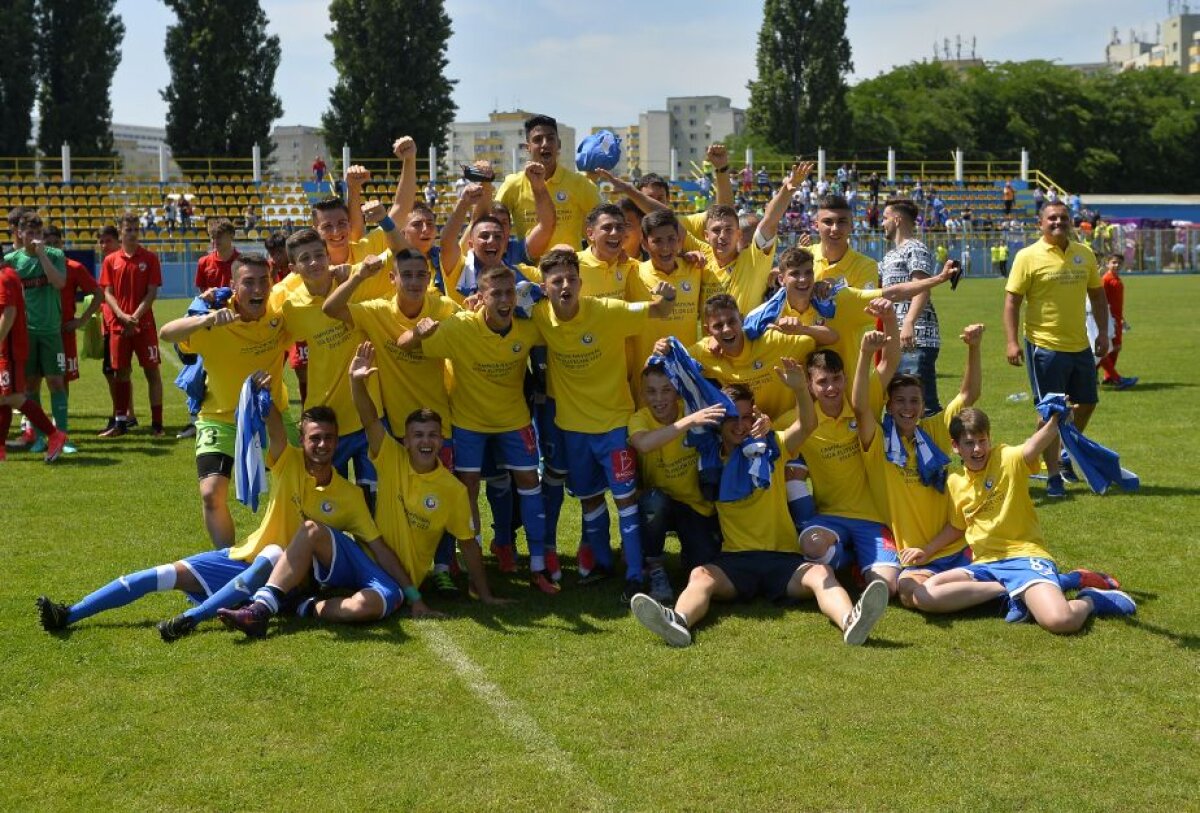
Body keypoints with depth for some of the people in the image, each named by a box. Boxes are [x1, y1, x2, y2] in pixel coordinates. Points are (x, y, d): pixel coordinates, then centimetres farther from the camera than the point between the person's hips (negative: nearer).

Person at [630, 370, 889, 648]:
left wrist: (800, 389, -27)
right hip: (735, 559, 0)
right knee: (700, 576, -31)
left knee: (821, 574, -30)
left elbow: (806, 425, -7)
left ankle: (851, 622, -59)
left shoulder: (773, 448, 11)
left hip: (784, 557, 0)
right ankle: (678, 622, -61)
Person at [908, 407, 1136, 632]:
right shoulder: (954, 482, 10)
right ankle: (1007, 591, -9)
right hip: (985, 564, 6)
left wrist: (1055, 421, -49)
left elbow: (1034, 446, -29)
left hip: (1025, 556, -6)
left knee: (1061, 621, -33)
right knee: (922, 596, -18)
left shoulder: (1008, 459, -6)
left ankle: (1089, 600, 5)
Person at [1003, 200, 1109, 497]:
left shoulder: (1084, 254, 8)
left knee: (1087, 403, 15)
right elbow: (1012, 301, -9)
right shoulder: (1028, 257, -7)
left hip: (1080, 346, 6)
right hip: (1044, 347, -5)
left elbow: (1097, 295, 15)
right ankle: (1053, 476, 6)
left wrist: (1103, 332, 7)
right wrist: (1012, 342, -17)